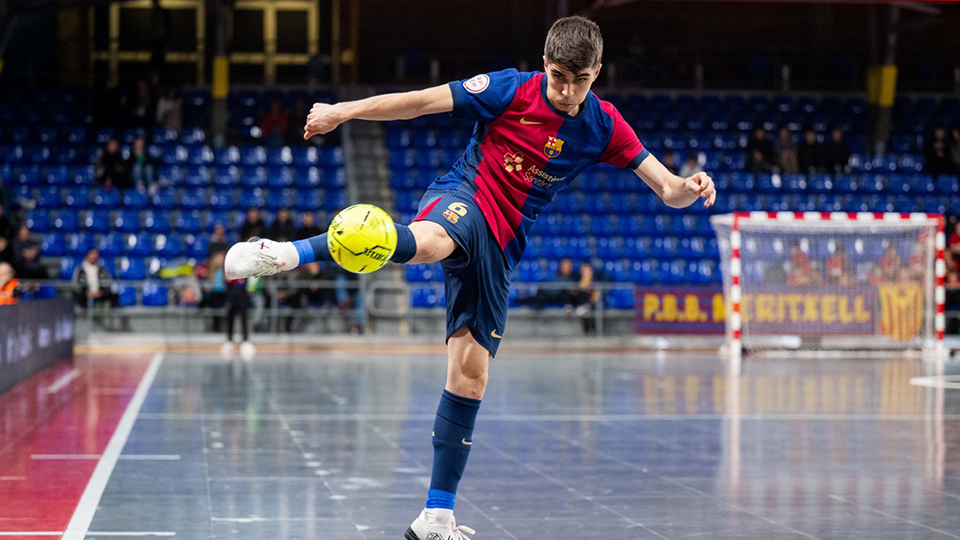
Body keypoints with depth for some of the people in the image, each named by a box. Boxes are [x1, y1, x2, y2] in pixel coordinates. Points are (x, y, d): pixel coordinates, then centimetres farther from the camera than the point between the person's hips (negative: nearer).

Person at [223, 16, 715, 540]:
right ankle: (289, 252, -57)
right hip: (464, 199, -4)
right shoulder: (511, 90, -7)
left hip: (500, 250, 4)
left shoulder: (604, 126, 4)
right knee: (425, 242, -43)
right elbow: (420, 101, -8)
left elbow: (666, 188, 4)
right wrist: (343, 110, -16)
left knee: (469, 376, 0)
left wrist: (689, 188, -20)